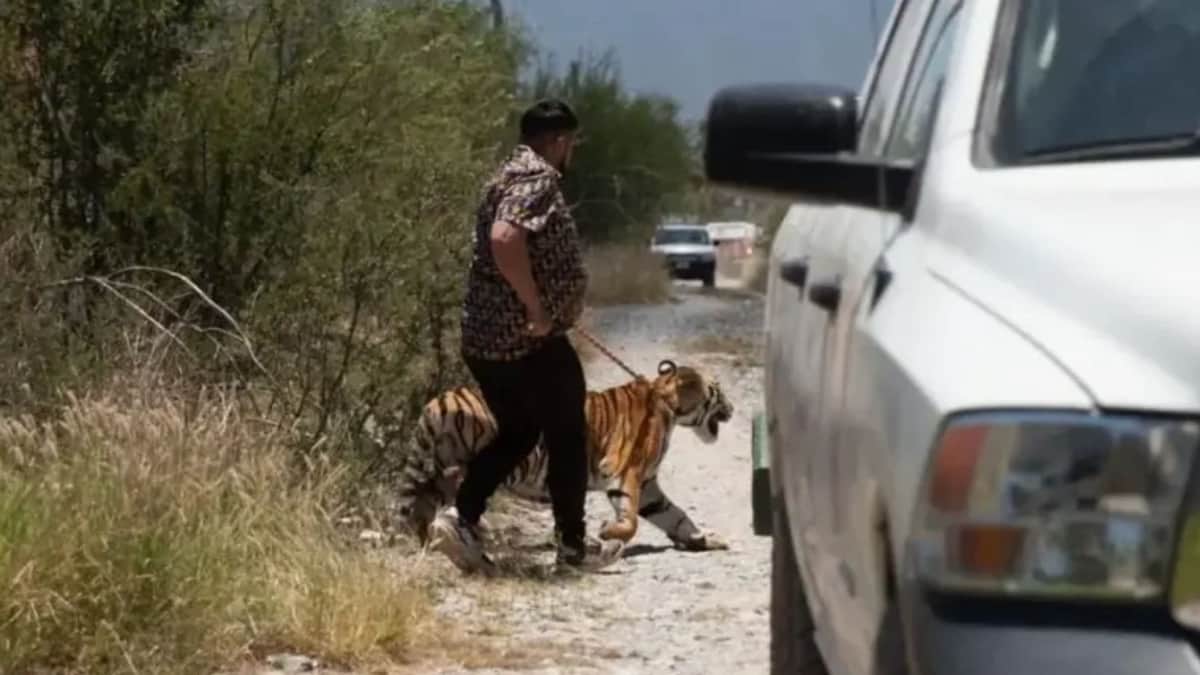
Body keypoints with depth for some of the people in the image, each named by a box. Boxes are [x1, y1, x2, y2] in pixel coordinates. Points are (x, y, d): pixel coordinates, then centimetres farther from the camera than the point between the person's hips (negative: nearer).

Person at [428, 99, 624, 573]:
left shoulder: (511, 175, 17)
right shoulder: (538, 178, -14)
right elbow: (505, 237, -31)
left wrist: (567, 299, 19)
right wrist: (536, 308, -24)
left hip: (485, 338, 9)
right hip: (531, 340, -9)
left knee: (515, 434, 19)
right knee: (566, 438, 7)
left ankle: (460, 517, 2)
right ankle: (572, 544, 17)